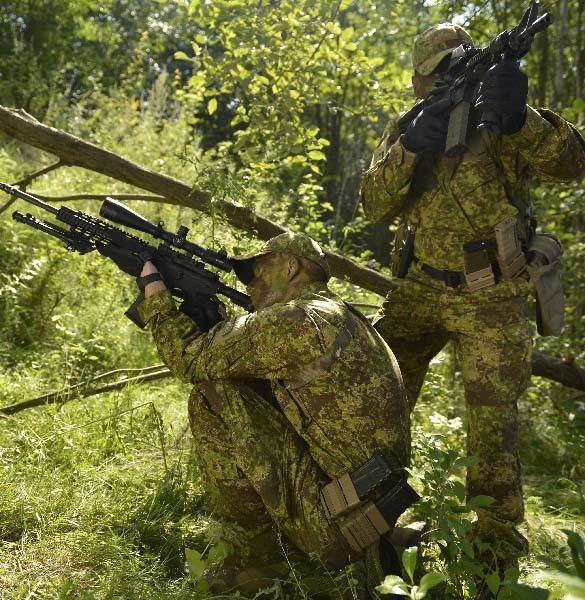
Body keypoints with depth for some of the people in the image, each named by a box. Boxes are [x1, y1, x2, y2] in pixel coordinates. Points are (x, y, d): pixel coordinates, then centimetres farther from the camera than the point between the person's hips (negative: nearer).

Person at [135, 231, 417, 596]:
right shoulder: (337, 316, 14)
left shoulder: (294, 320, -16)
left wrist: (154, 289, 6)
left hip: (335, 522, -10)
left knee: (212, 397, -9)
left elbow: (192, 358, -8)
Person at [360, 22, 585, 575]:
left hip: (490, 300, -2)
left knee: (493, 420, 3)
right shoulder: (406, 130, 3)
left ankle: (498, 537, 21)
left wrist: (517, 117, -36)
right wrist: (412, 147, -27)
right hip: (419, 289, 3)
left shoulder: (500, 125, -5)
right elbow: (375, 203, -10)